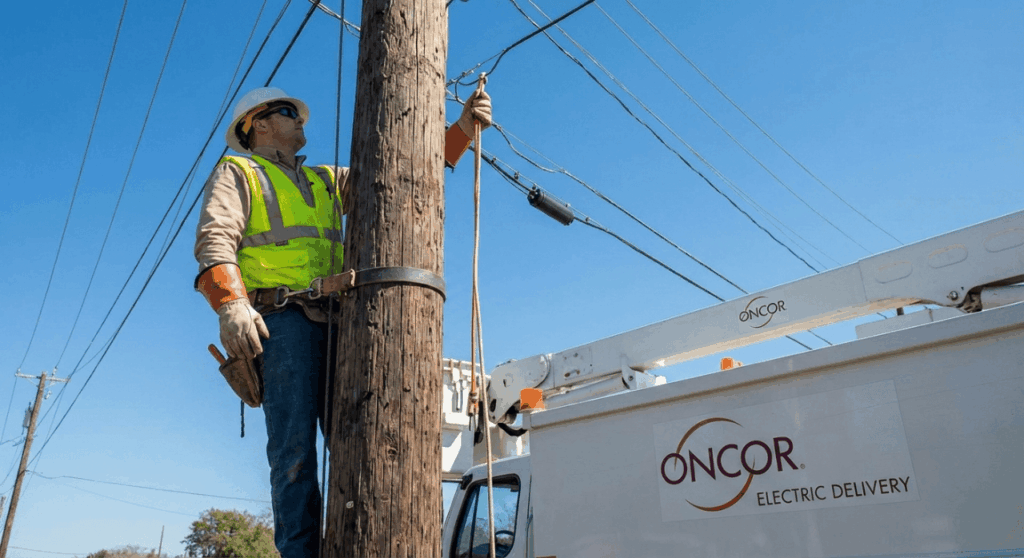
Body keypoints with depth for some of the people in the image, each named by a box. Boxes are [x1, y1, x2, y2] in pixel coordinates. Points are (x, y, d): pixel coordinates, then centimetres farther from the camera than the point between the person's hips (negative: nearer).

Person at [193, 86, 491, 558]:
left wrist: (461, 129, 16)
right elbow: (215, 238, -2)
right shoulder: (237, 172, 16)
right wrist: (230, 303, -22)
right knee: (295, 447, -13)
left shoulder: (327, 181, 31)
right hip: (280, 320, -5)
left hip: (335, 323, 5)